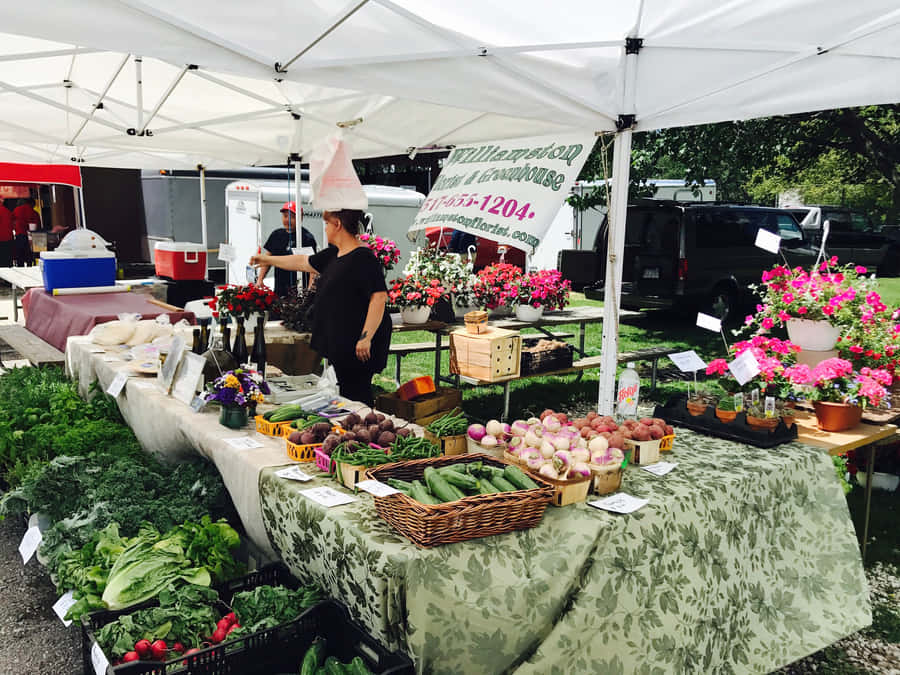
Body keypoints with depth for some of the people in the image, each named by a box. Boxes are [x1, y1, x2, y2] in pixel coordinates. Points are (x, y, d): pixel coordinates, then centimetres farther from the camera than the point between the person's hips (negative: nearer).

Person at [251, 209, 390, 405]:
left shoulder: (363, 258, -16)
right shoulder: (333, 254, 15)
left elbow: (379, 297, -22)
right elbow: (303, 262, 29)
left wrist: (366, 337, -25)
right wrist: (267, 260, 38)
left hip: (357, 346, -10)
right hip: (339, 341, 10)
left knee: (356, 395, -7)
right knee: (346, 394, 14)